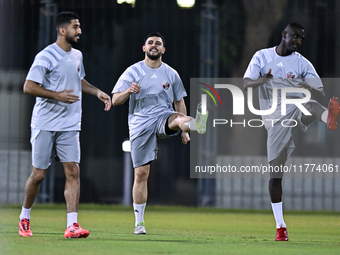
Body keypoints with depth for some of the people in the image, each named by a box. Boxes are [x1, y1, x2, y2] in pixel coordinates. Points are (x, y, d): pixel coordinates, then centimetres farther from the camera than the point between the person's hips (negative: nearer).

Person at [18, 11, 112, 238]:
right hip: (45, 124, -5)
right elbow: (29, 87, -16)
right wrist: (58, 95, -22)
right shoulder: (46, 56, -12)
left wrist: (97, 92, 14)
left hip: (69, 126, 5)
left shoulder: (77, 56, 11)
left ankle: (72, 225, -12)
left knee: (73, 171, -8)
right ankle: (24, 218, 23)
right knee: (39, 174, 2)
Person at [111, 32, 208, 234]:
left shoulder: (171, 74, 10)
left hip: (163, 118, 1)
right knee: (141, 173, -1)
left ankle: (197, 124, -73)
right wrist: (129, 91, -23)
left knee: (178, 118, -36)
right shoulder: (133, 72, 4)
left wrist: (185, 130, 9)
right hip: (140, 124, -1)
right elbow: (115, 100, -1)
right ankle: (139, 222, 7)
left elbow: (179, 102, 17)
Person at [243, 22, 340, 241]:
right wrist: (261, 80, -23)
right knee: (275, 172, -4)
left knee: (311, 104, -37)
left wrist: (311, 88, -25)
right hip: (276, 121, 1)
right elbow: (246, 83, -1)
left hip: (297, 111, -1)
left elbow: (321, 95, -1)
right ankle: (280, 227, 6)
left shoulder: (302, 63, 6)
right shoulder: (262, 57, 9)